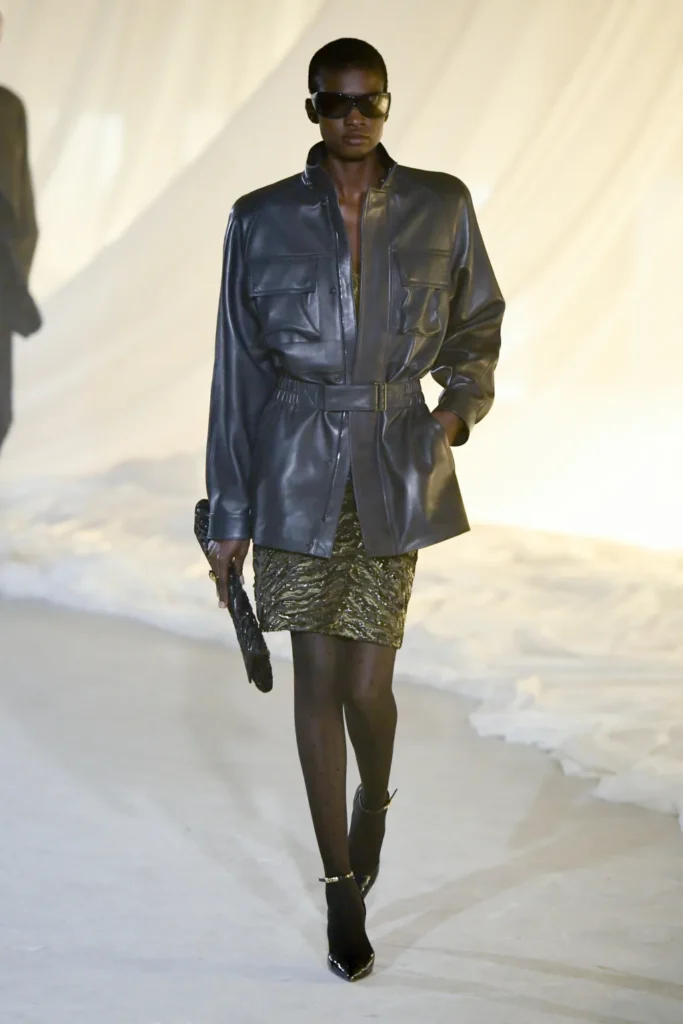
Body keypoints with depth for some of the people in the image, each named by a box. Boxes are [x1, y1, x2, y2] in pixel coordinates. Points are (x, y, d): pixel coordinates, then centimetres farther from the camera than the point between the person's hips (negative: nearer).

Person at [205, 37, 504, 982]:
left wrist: (462, 402, -5)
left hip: (396, 470, 0)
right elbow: (238, 369, 1)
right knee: (318, 676, 3)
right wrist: (230, 516, 1)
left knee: (367, 684, 1)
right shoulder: (262, 221, -4)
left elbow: (478, 320, 14)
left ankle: (374, 797, 37)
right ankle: (344, 889, 17)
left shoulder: (441, 207, -2)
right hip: (298, 470, 0)